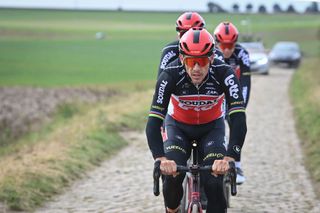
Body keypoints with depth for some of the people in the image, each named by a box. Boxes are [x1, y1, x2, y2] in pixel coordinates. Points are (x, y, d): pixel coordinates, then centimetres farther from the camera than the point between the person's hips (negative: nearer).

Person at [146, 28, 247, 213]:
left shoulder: (224, 74, -31)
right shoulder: (171, 75, -32)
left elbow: (239, 120, -36)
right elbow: (153, 122, -35)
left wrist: (228, 159, -49)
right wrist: (161, 159, -50)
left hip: (212, 127, 0)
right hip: (178, 126, 0)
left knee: (214, 182, -20)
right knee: (173, 173, -24)